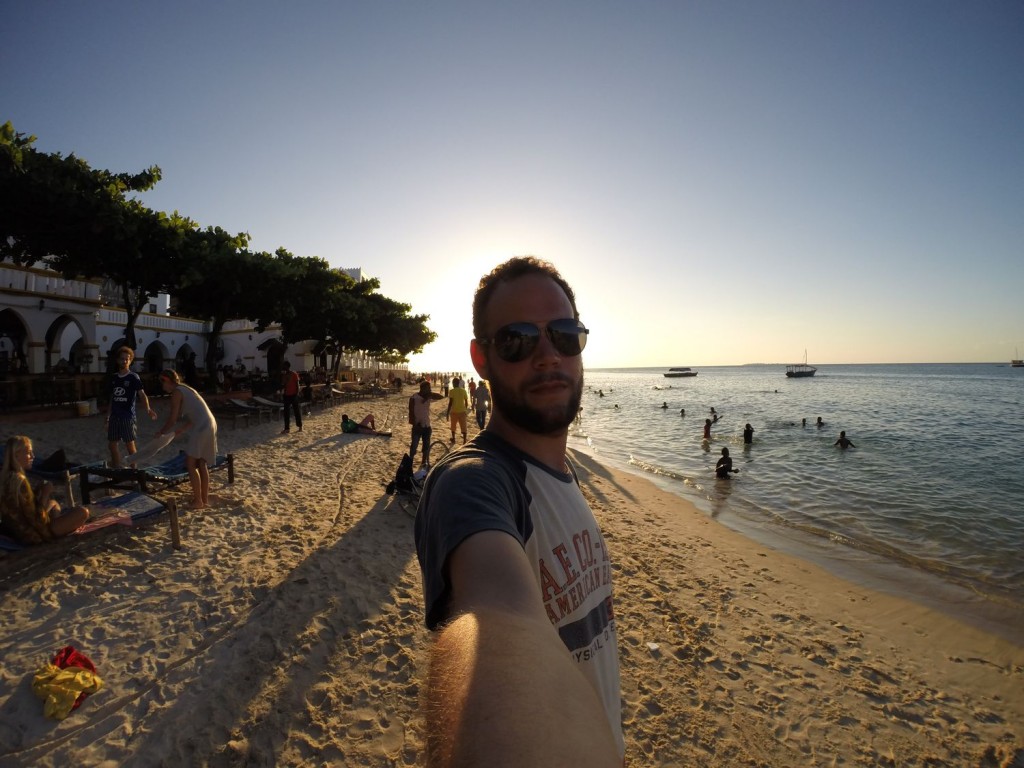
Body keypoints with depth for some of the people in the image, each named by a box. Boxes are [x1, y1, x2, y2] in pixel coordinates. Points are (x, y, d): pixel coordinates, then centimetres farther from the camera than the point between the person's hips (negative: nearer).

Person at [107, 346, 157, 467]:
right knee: (112, 445, 9)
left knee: (130, 445, 0)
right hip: (114, 417, 6)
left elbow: (142, 394, -17)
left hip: (128, 417, -5)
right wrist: (107, 418, 15)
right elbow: (112, 398, 15)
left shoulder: (133, 377, -6)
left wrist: (148, 409, -35)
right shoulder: (114, 378, 10)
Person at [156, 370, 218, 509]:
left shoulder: (176, 392, -6)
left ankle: (198, 501, 2)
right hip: (208, 425, 9)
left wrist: (161, 432, 11)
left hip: (202, 428, -9)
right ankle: (205, 499, 20)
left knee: (190, 464, -2)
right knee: (202, 464, 14)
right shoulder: (185, 389, 22)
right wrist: (183, 429, 27)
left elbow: (173, 419, -5)